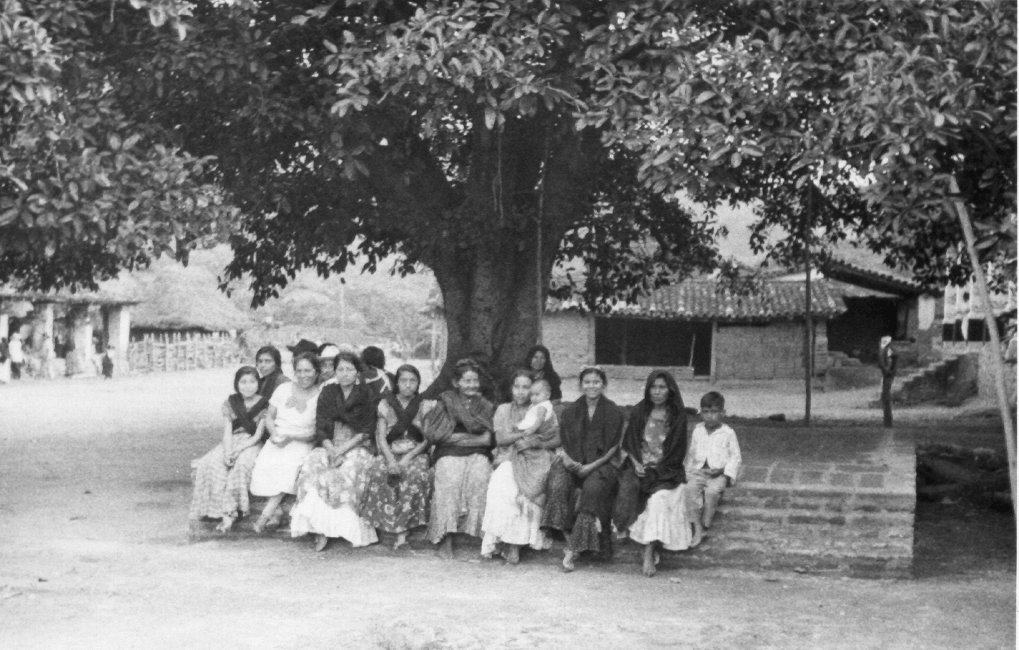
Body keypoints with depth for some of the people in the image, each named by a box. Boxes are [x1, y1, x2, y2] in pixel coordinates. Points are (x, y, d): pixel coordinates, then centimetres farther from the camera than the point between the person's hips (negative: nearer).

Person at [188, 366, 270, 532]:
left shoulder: (264, 404, -1)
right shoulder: (230, 403, 9)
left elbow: (258, 435, -6)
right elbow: (227, 432, 1)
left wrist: (237, 450, -19)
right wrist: (228, 451, -18)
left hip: (251, 444, -3)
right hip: (231, 443, 3)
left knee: (241, 465, -35)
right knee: (210, 464, -26)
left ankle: (229, 513, -30)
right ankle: (225, 513, -31)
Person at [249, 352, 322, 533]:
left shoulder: (320, 397, -2)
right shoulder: (283, 389, 10)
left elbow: (317, 434, -4)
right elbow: (269, 417, 14)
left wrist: (291, 437, -15)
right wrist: (274, 433, -7)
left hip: (301, 443, -3)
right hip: (277, 441, 3)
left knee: (289, 465, -34)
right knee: (264, 463, -28)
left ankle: (267, 513, -25)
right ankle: (275, 511, -20)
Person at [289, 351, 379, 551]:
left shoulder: (366, 395, 4)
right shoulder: (327, 392, 12)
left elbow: (367, 431, -2)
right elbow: (320, 428, 6)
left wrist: (343, 449, -15)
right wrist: (331, 449, -14)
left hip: (358, 447, -2)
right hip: (330, 445, 2)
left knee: (348, 470, -34)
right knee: (312, 466, -28)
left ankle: (350, 529, -27)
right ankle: (320, 529, -31)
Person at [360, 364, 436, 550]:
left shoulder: (426, 405, 7)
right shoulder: (386, 404, 10)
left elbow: (427, 439, 2)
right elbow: (381, 437, 4)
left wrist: (408, 457, -14)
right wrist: (391, 459, -14)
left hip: (415, 455, -1)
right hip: (390, 453, 1)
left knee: (415, 475, -35)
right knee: (379, 472, -33)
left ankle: (401, 532, -34)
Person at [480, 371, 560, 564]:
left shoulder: (546, 411, 13)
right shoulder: (503, 410, 17)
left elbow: (557, 440, 4)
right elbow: (500, 439, 4)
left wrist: (536, 442, -13)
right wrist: (525, 433, -9)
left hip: (537, 459, -2)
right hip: (512, 459, 2)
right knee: (501, 481, -31)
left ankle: (512, 542, -27)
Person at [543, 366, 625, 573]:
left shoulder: (613, 412, 4)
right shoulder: (570, 412, 13)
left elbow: (613, 447, -1)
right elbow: (564, 444, 11)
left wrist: (591, 466, -13)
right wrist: (567, 459, -12)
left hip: (601, 464, -3)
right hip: (574, 463, 3)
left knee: (593, 487, -35)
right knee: (558, 484, -31)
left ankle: (572, 550, -33)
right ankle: (569, 539, -28)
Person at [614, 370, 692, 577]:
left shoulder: (677, 415, 3)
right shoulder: (639, 412, 10)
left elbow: (678, 451, 1)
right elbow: (628, 444, 10)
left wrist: (656, 467, -9)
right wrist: (636, 463, -7)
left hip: (666, 469, -2)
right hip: (639, 465, 2)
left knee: (659, 498, -29)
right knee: (629, 488, -27)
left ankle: (649, 553, -33)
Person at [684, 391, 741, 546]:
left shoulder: (728, 433, 3)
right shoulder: (697, 431, 14)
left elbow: (735, 457, 4)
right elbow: (691, 453, 22)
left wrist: (724, 471, -10)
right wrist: (688, 469, 10)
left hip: (718, 473, -3)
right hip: (698, 471, 3)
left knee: (712, 491, -32)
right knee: (691, 488, -27)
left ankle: (705, 525, -21)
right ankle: (697, 526, -29)